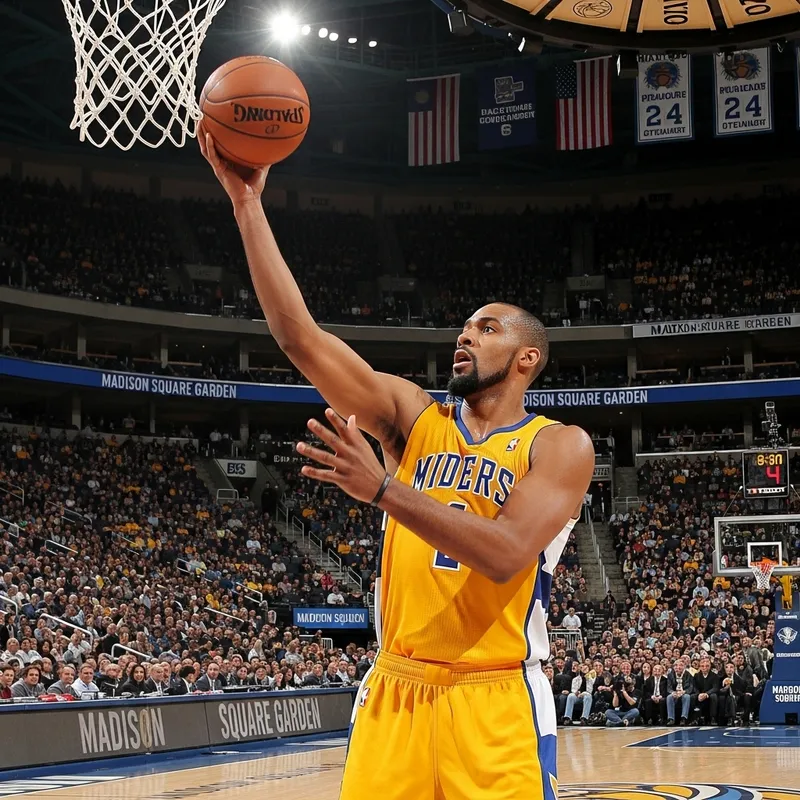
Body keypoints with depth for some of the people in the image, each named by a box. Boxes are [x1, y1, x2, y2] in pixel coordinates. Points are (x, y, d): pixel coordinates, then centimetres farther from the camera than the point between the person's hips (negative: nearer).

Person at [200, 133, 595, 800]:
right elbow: (301, 338, -2)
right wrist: (248, 203, -7)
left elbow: (505, 554, -19)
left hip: (495, 706, -3)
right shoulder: (414, 417, 8)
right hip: (393, 695, 3)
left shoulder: (561, 446, -2)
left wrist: (384, 490, -24)